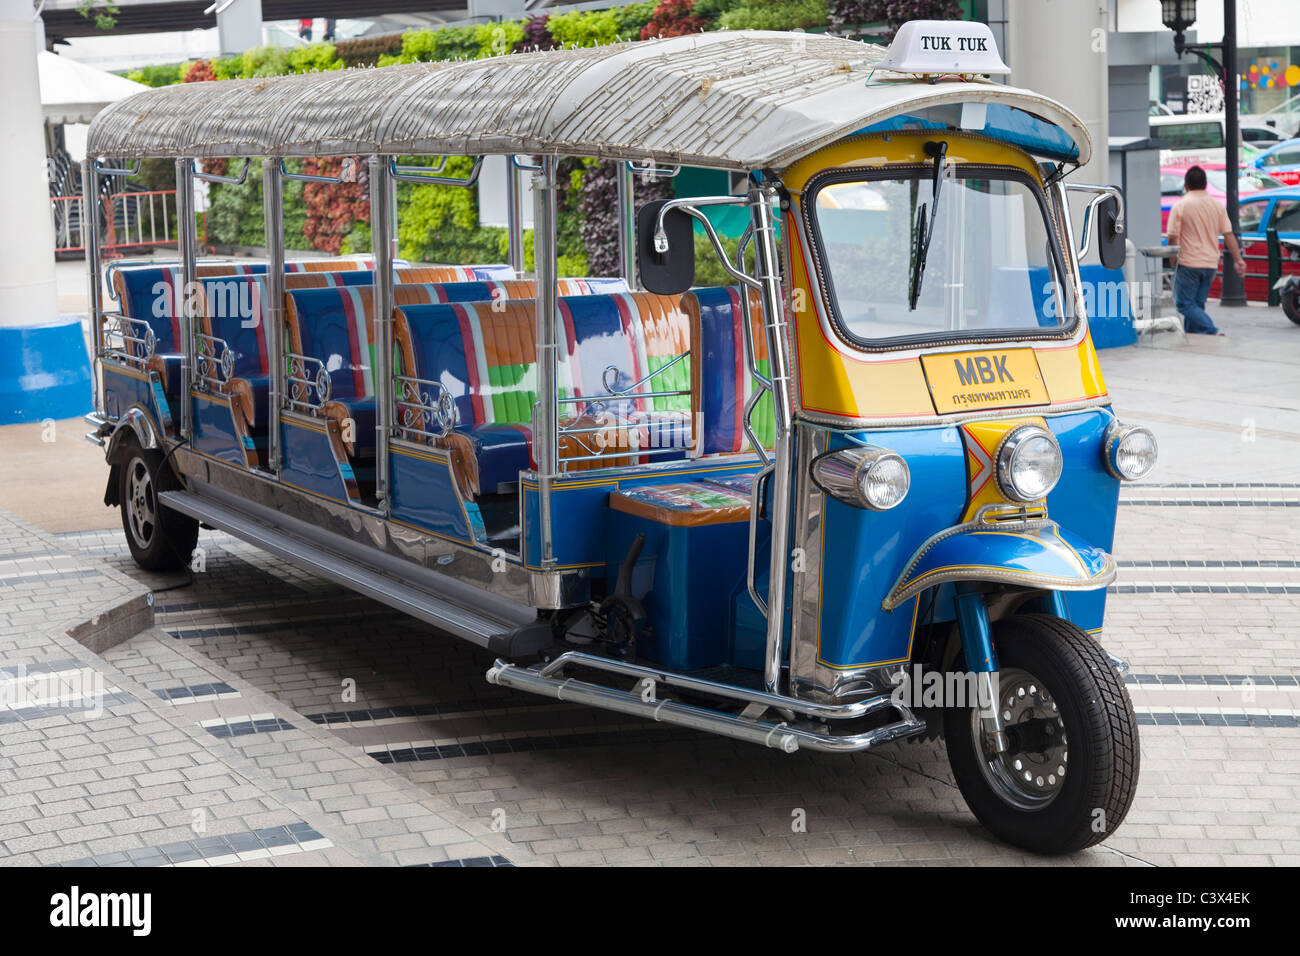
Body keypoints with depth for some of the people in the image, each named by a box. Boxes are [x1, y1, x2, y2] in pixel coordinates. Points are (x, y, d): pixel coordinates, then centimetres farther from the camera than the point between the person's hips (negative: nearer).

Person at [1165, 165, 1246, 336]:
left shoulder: (1180, 206, -8)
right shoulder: (1217, 205, 6)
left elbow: (1173, 238, -9)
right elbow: (1228, 235, 4)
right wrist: (1238, 260, 6)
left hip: (1189, 262, -6)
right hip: (1210, 264, 6)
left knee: (1185, 304, -4)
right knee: (1197, 304, 13)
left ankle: (1212, 332, -19)